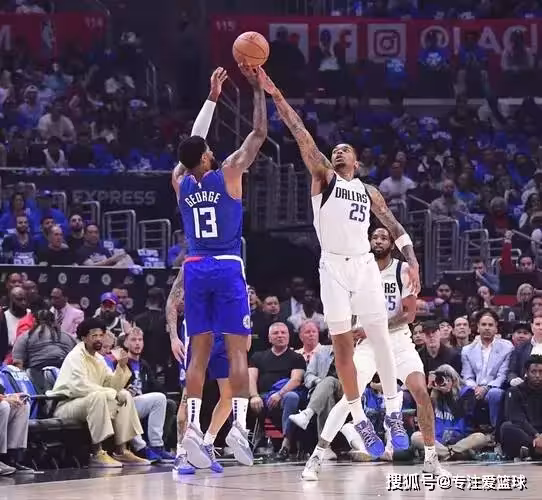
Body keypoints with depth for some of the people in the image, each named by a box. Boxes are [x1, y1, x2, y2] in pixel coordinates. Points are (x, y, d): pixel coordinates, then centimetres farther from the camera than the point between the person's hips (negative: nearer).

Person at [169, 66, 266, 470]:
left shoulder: (180, 182, 6)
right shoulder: (227, 175, -6)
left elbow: (193, 142, 22)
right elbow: (259, 134, 1)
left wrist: (213, 97, 27)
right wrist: (259, 90, 10)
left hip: (195, 269, 4)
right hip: (228, 268, -4)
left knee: (199, 351, 5)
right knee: (237, 348, -3)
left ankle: (193, 428, -5)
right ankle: (239, 425, -13)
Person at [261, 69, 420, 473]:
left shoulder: (369, 192, 16)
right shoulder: (323, 178, 9)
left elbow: (394, 227, 16)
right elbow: (301, 135, -1)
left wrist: (412, 262, 2)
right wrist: (276, 97, -10)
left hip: (364, 265, 2)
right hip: (333, 266, -1)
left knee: (381, 339, -5)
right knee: (343, 346, -1)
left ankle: (393, 412, 2)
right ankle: (360, 420, 6)